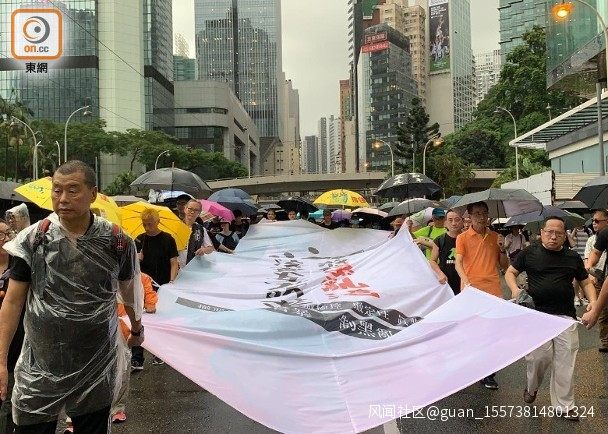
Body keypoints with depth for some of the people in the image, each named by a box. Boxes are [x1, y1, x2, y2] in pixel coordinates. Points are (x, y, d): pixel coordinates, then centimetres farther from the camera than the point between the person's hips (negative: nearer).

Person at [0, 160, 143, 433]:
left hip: (96, 369, 0)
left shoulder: (117, 242, -7)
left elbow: (129, 292, 10)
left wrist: (137, 329, 24)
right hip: (40, 368, 0)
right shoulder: (32, 239, -7)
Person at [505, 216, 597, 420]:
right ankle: (532, 388, 27)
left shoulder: (573, 257, 8)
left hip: (566, 316, 2)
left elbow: (586, 282, 14)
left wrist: (593, 301, -3)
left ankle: (564, 404, 16)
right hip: (537, 313, -2)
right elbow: (510, 272, 7)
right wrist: (514, 288, -13)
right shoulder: (529, 253, 2)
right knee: (538, 356, -3)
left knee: (565, 361, 3)